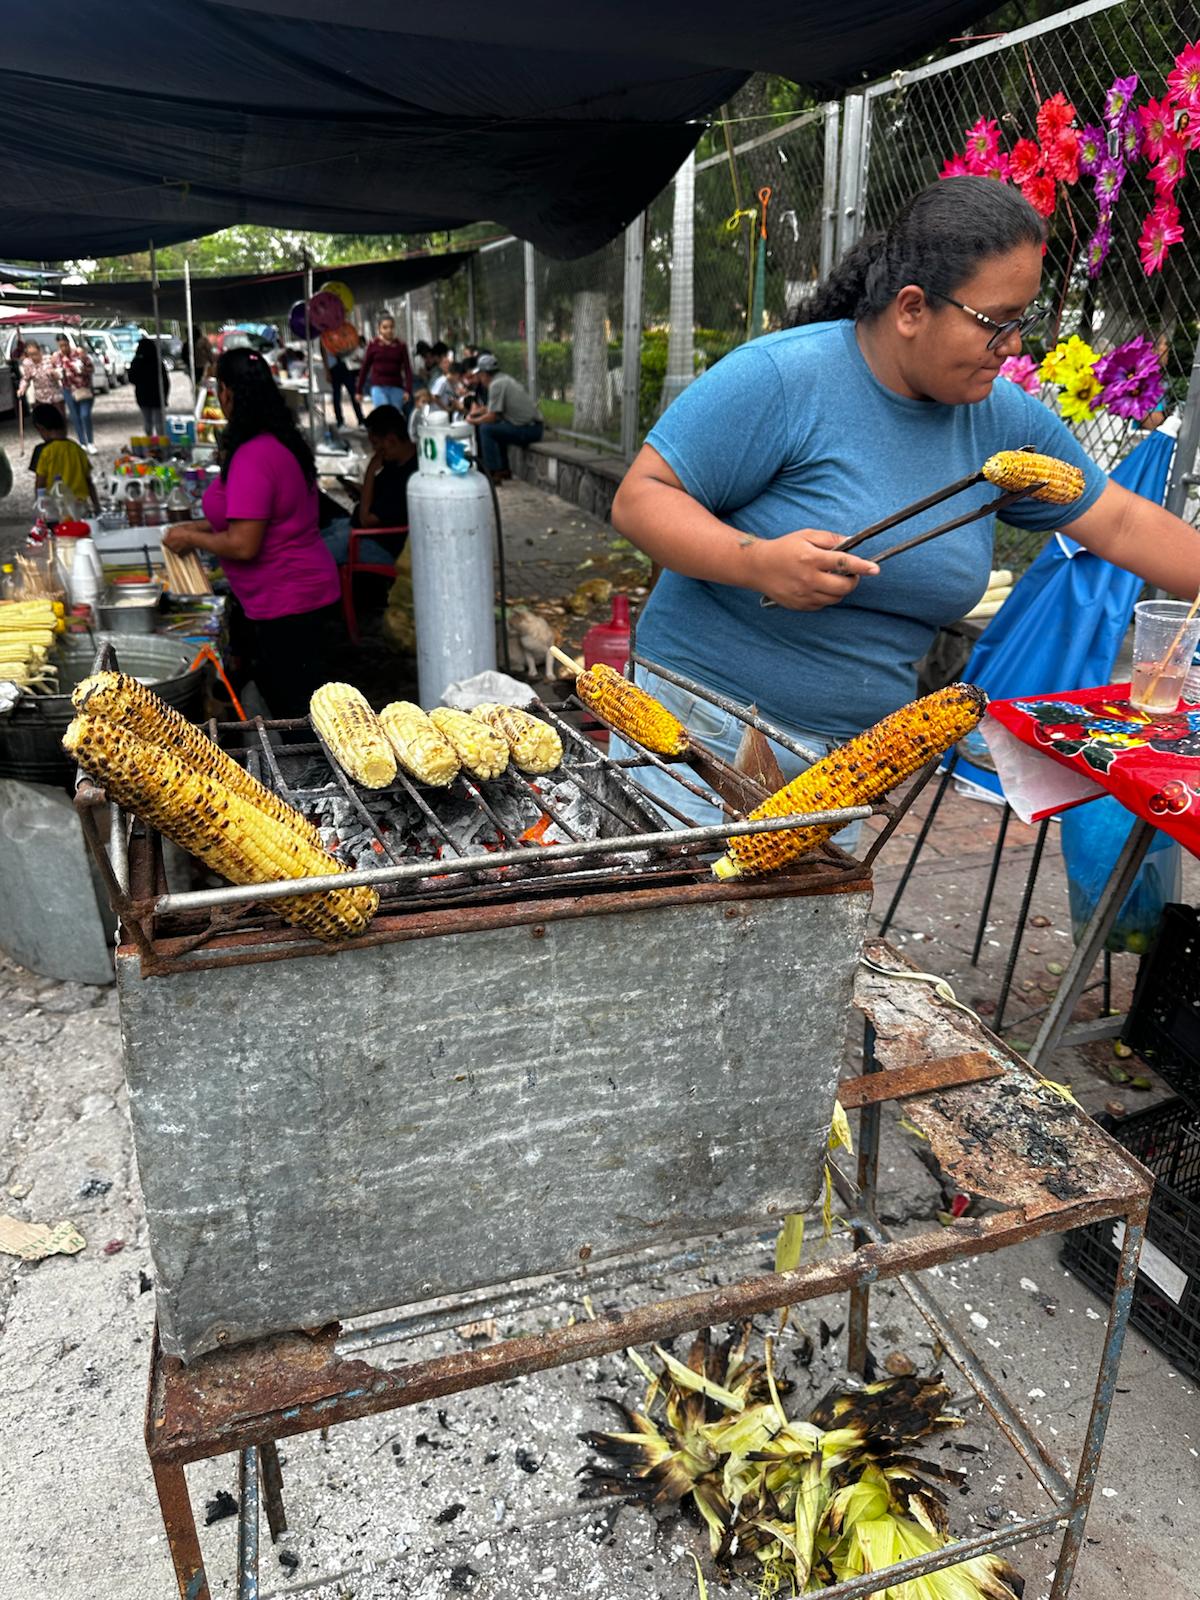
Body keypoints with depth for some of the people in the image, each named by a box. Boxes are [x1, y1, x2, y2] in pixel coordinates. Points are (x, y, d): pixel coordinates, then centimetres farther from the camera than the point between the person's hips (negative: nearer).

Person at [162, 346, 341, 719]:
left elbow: (243, 545, -23)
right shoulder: (282, 441, 7)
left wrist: (190, 539, -7)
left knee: (295, 707, 0)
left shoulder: (252, 457, -22)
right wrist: (202, 527, 14)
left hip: (286, 604, -10)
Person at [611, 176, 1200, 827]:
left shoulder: (1005, 418, 5)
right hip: (707, 725, -5)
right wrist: (757, 561, -30)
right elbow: (639, 498, -15)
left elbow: (1119, 522, 14)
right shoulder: (781, 377, -15)